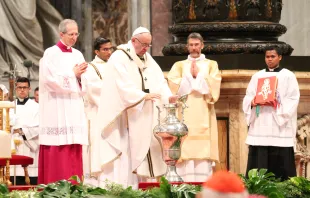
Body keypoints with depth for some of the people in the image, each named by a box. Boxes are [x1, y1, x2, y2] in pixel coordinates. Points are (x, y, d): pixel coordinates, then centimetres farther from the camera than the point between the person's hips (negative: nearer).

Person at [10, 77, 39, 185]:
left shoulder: (36, 107, 5)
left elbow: (39, 128, -5)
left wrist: (22, 131, -12)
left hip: (30, 150, -3)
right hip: (13, 149, 3)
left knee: (31, 185, -7)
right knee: (15, 184, -1)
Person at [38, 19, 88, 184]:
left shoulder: (77, 55, 14)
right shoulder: (51, 54, -5)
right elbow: (51, 80, -15)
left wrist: (81, 76, -8)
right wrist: (73, 74, -8)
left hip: (74, 110, 6)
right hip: (57, 110, -6)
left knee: (74, 152, 3)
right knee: (58, 152, -10)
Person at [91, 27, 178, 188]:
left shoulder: (147, 59, 13)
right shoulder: (119, 58, -10)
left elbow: (159, 80, 3)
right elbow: (124, 85, -22)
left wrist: (168, 97, -15)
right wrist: (143, 96, -32)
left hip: (140, 117, 7)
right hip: (120, 114, -7)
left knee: (136, 152, 4)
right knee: (119, 153, -11)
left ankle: (132, 189, 4)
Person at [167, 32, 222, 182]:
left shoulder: (211, 65, 16)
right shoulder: (179, 66, 17)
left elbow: (214, 85, -1)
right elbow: (174, 86, 0)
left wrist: (198, 74, -4)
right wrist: (190, 75, -4)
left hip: (203, 117, 0)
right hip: (184, 116, 0)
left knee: (203, 152, -8)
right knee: (186, 152, -10)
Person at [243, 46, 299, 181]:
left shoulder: (288, 76, 6)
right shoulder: (257, 76, 17)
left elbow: (293, 99, -3)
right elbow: (248, 97, 12)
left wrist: (278, 103, -17)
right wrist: (252, 102, -10)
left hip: (280, 125, -3)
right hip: (259, 125, 3)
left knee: (280, 167, -6)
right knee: (258, 164, -1)